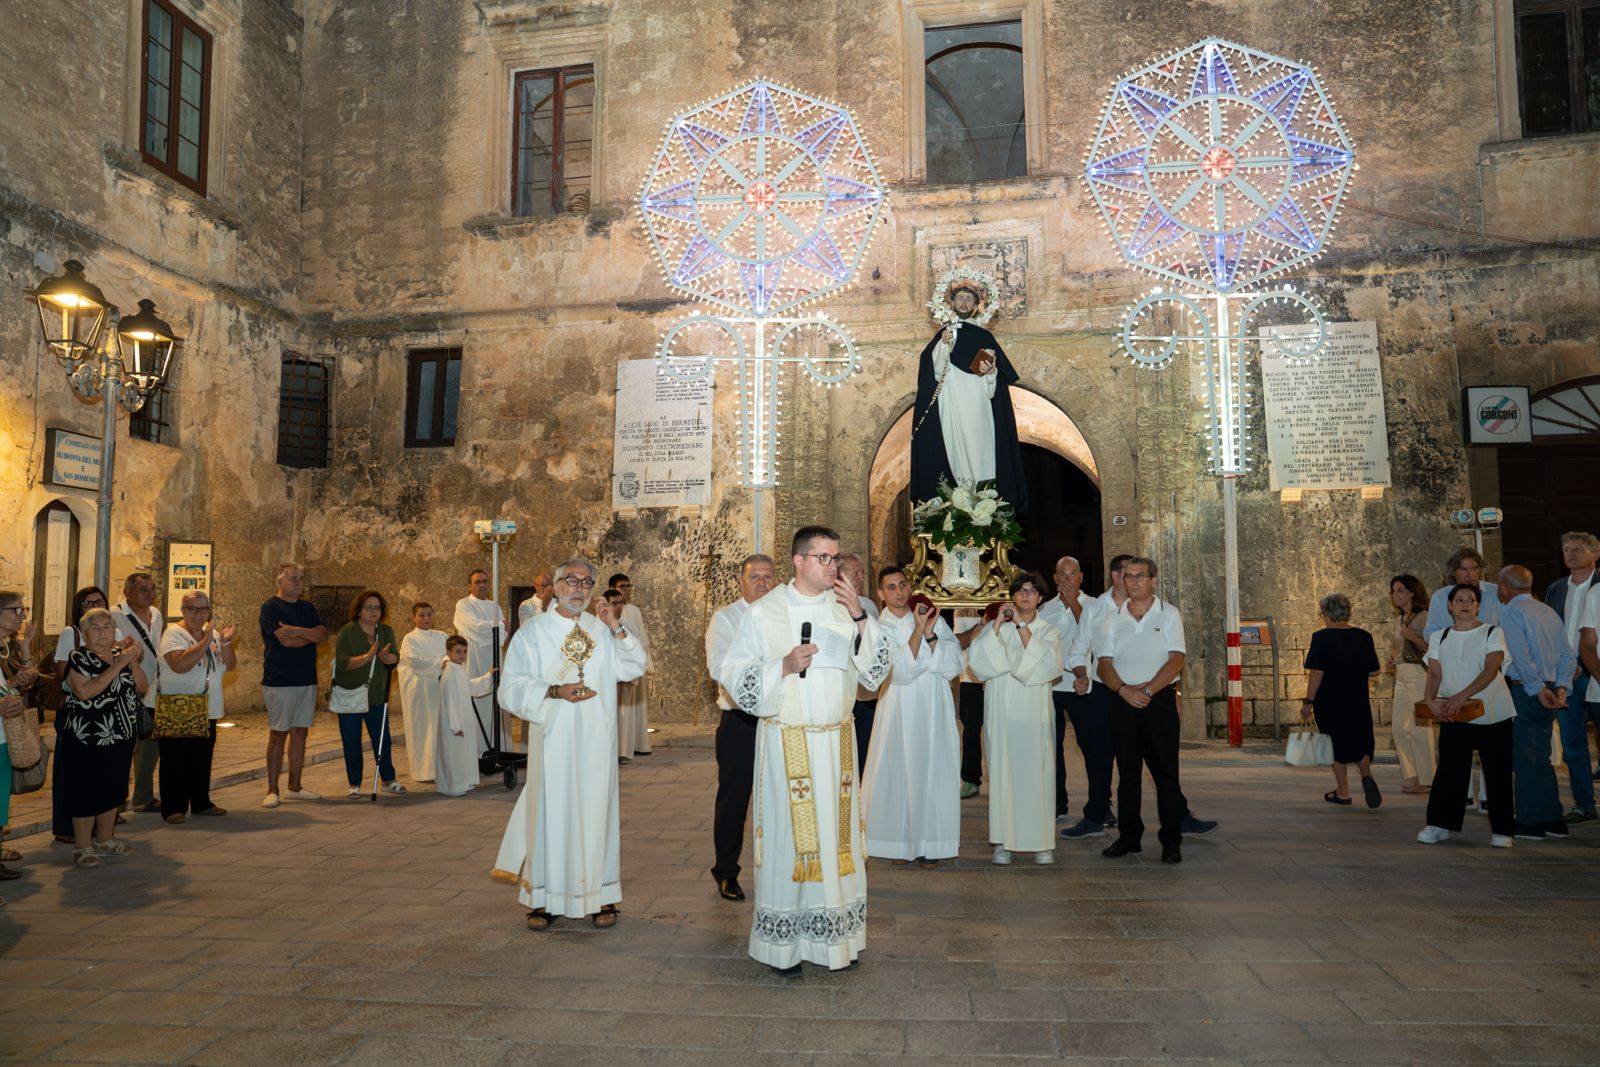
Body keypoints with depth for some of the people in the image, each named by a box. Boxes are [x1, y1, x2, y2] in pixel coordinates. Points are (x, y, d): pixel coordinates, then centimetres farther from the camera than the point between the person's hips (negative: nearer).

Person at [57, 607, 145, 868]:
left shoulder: (120, 653, 9)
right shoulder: (79, 657, -9)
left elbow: (141, 687, 4)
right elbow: (84, 691, -24)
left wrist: (134, 660, -11)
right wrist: (118, 665, -25)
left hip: (121, 737, 6)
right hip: (87, 739, -6)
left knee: (114, 790, 14)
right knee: (87, 792, -2)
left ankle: (105, 839, 27)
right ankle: (82, 847, 9)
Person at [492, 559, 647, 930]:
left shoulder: (603, 630, 11)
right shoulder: (533, 632, 5)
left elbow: (633, 669, 0)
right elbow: (512, 687, -3)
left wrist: (616, 628, -9)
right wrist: (555, 692, -16)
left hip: (596, 741, 2)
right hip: (552, 739, -2)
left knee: (595, 810, 5)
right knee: (550, 811, 0)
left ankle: (600, 894, 14)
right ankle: (543, 896, 12)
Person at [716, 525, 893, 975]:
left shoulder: (846, 608, 6)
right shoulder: (765, 612, -3)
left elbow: (876, 671, 1)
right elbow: (733, 675, -5)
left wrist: (860, 617, -11)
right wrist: (784, 666, -19)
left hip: (837, 740, 4)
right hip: (787, 742, -3)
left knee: (836, 832, 9)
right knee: (789, 836, 0)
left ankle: (835, 934, 23)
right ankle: (785, 945, 14)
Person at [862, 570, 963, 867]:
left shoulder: (933, 618, 5)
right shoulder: (880, 628, -3)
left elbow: (955, 664, -3)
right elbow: (901, 672, -16)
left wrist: (930, 635, -15)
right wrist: (918, 631, -23)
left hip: (935, 709, 2)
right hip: (901, 711, -2)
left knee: (934, 773, 3)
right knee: (899, 773, 0)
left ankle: (929, 844, 14)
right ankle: (900, 841, 14)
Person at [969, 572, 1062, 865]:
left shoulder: (1048, 631, 9)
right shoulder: (995, 627, 10)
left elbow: (1046, 663, -11)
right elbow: (976, 658, -6)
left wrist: (1022, 626, -13)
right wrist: (998, 624, -11)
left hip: (1034, 712, 0)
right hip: (1002, 711, 0)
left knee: (1035, 772, -2)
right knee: (1002, 771, -1)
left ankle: (1040, 841, 6)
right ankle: (1004, 840, 6)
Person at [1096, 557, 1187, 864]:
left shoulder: (1168, 614, 2)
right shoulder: (1113, 618, 10)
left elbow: (1176, 660, -7)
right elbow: (1105, 663, 4)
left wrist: (1146, 691, -16)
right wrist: (1125, 690, -13)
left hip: (1160, 700, -3)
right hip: (1122, 701, 3)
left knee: (1166, 772, -1)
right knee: (1127, 772, 8)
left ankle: (1171, 841, 7)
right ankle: (1129, 836, 17)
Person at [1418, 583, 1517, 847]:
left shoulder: (1493, 633, -2)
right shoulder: (1439, 637, 10)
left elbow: (1491, 670, -14)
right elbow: (1434, 673, 4)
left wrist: (1462, 696, -25)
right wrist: (1430, 700, -15)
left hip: (1493, 714, -2)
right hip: (1453, 716, 2)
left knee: (1497, 772, 2)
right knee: (1449, 769, -1)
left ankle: (1501, 830, 12)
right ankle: (1441, 824, 6)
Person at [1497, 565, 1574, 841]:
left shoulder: (1511, 613, -10)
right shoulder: (1549, 612, 15)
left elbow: (1521, 656, -20)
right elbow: (1567, 655, 11)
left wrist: (1538, 689, -16)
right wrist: (1561, 687, 5)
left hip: (1523, 692, -8)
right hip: (1548, 692, 8)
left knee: (1523, 758, -2)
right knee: (1541, 757, 16)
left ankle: (1530, 823, 2)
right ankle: (1553, 819, 20)